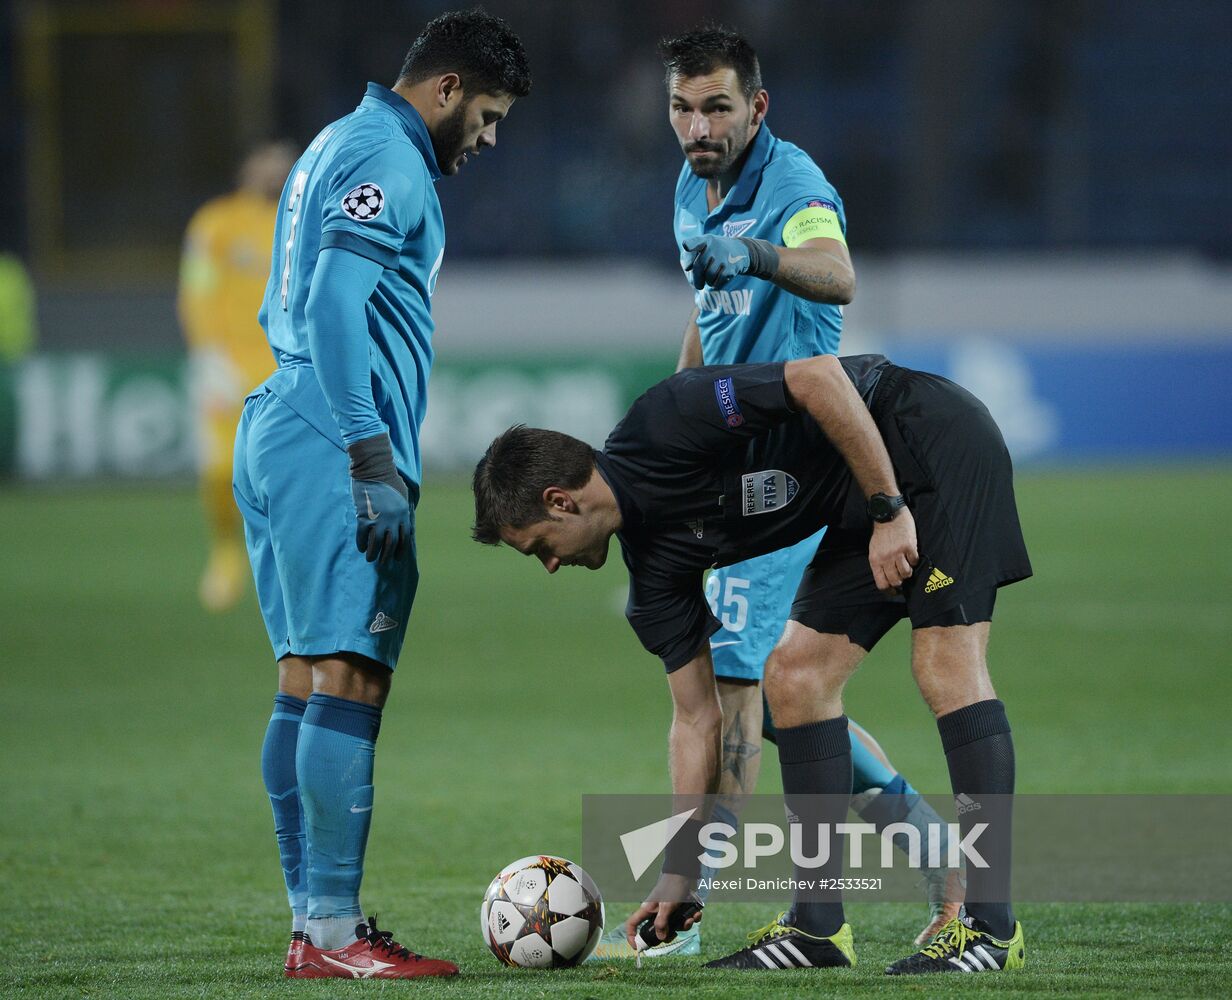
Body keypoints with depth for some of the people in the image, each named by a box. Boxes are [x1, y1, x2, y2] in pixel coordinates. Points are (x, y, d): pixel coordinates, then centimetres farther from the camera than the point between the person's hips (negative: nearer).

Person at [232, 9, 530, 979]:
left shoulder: (334, 147, 23)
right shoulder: (386, 158, -9)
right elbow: (335, 305, -20)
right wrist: (375, 461, -22)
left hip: (275, 434, 11)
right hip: (335, 451, -11)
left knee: (306, 682, 9)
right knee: (349, 677, -12)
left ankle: (314, 919, 10)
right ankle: (333, 931, -15)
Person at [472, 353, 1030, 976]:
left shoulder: (663, 424, -20)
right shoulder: (654, 562, 3)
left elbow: (820, 376, -26)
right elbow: (697, 718, 7)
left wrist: (889, 509, -25)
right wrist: (679, 875, 7)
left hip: (931, 438, -9)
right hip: (872, 505, 9)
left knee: (946, 666, -17)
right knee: (795, 676, 3)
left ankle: (991, 926, -18)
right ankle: (818, 928, 4)